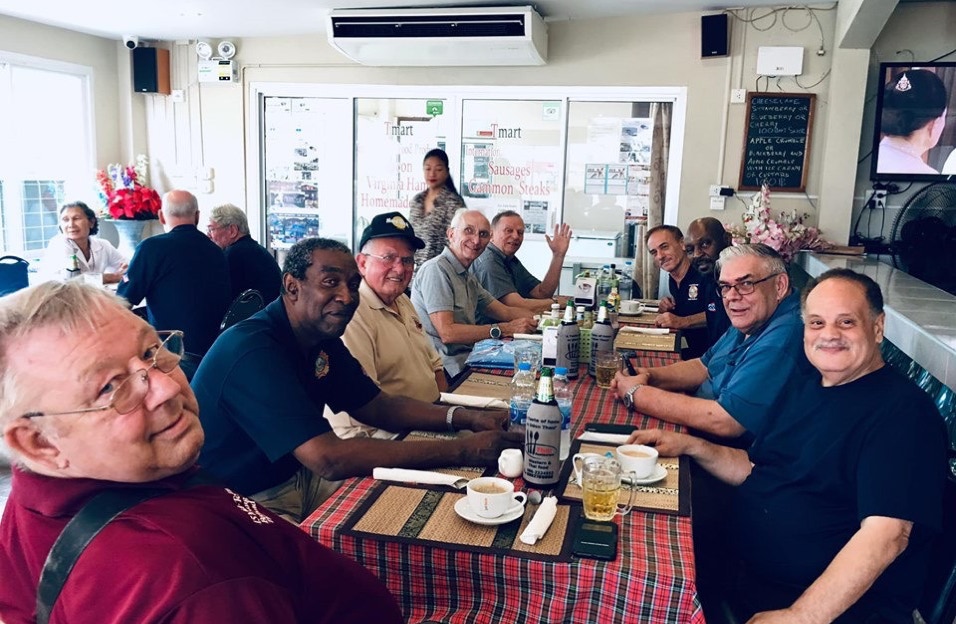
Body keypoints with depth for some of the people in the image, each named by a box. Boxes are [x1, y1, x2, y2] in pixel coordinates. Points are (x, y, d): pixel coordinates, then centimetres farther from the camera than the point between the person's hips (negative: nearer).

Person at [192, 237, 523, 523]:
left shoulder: (322, 341, 1)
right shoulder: (254, 351, -28)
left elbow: (379, 407, 7)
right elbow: (329, 459, -34)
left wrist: (468, 418, -10)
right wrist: (462, 450, -33)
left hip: (297, 478, 9)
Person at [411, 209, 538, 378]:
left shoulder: (468, 278, 18)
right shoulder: (436, 269, -13)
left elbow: (505, 312, 20)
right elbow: (447, 333, -21)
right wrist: (504, 329, -17)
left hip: (468, 355, 9)